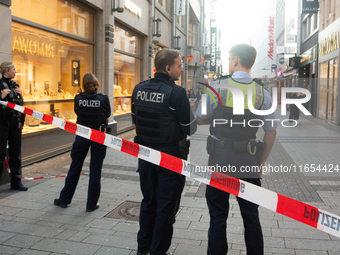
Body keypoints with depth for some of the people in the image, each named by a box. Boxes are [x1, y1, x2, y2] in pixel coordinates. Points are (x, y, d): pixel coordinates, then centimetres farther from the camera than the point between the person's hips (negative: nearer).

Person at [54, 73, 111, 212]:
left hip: (81, 136, 2)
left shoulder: (78, 98, -7)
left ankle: (64, 199, 28)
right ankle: (91, 204, 16)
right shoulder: (103, 98, -11)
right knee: (95, 171, 8)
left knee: (75, 168, 15)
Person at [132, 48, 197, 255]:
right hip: (170, 155, -6)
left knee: (148, 201, 21)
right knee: (166, 207, 8)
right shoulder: (176, 93, -18)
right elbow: (191, 128, -13)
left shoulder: (139, 89, 1)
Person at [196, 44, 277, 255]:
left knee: (218, 217, 10)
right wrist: (262, 161, 14)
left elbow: (201, 119, 3)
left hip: (220, 161, -2)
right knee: (251, 217, 16)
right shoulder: (263, 93, -1)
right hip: (249, 163, 2)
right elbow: (271, 132, 4)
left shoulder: (216, 87, -8)